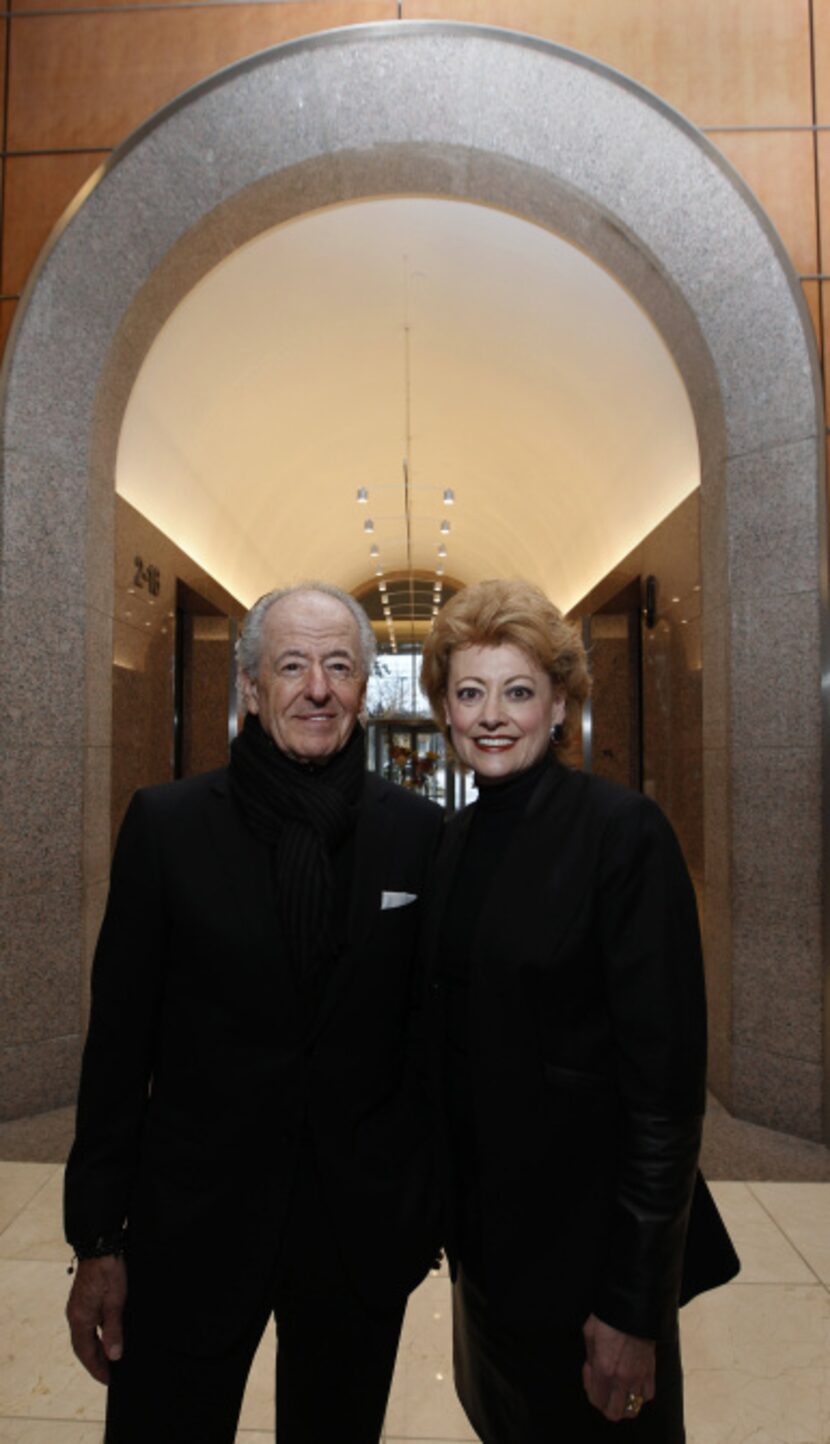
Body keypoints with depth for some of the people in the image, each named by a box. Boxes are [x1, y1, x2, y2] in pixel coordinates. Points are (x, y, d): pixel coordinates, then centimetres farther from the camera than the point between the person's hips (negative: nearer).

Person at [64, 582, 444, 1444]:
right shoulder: (166, 823, -9)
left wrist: (435, 1205, 5)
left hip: (363, 1229, 2)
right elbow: (119, 1040, -5)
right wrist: (98, 1241, -2)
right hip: (192, 1221, -1)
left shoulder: (420, 835, -7)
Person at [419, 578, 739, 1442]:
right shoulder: (457, 839, 0)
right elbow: (453, 1040, 8)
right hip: (486, 1228, 6)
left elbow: (665, 1073, -19)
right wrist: (451, 1214, 10)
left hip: (587, 1232, -6)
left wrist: (633, 1309, -16)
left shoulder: (623, 831, -20)